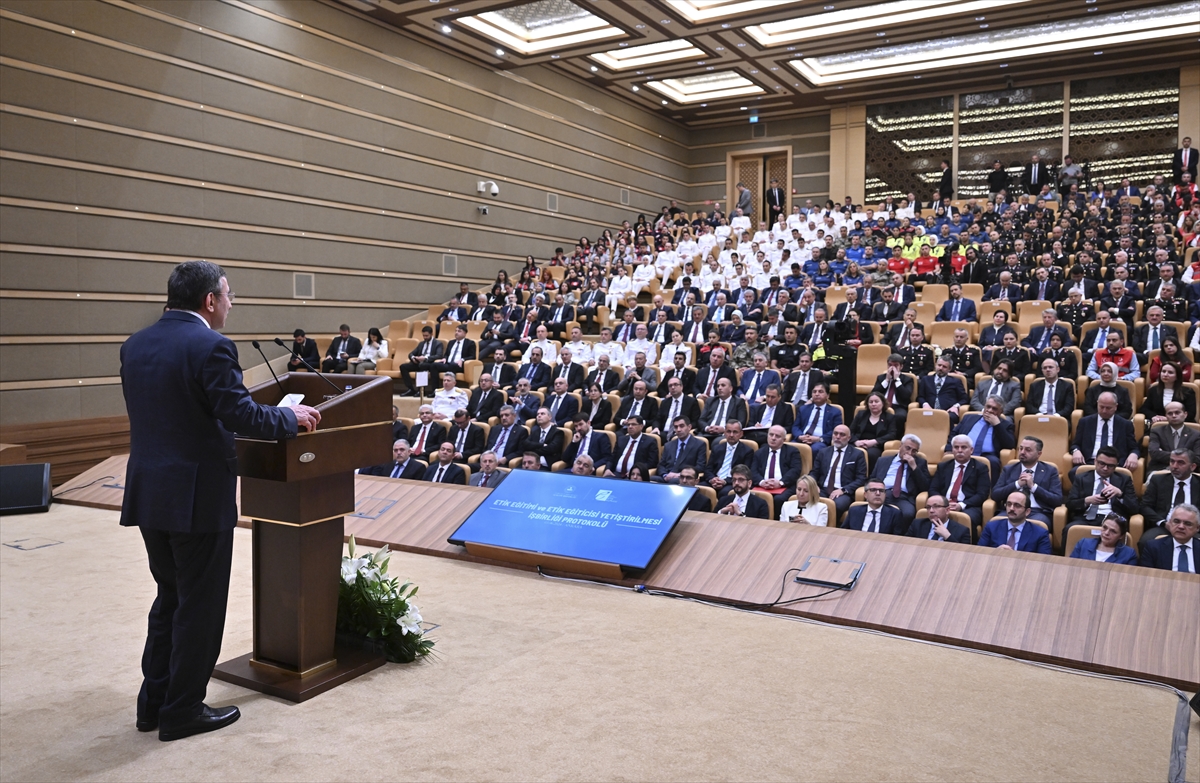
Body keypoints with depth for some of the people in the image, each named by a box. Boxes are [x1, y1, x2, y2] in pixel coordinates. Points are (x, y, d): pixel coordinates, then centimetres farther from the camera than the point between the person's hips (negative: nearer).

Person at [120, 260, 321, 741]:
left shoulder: (135, 345, 8)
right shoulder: (210, 346, -16)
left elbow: (163, 413, 14)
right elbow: (241, 416, -20)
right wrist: (291, 418, -4)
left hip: (148, 492, 8)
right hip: (197, 496, -8)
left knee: (169, 597, 21)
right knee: (200, 605, 7)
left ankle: (154, 702, 29)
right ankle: (183, 711, 18)